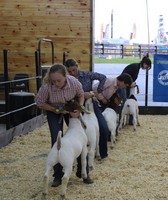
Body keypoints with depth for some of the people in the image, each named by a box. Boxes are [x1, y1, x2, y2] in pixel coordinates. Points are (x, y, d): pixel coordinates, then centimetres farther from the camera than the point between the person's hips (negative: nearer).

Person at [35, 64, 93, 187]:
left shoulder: (75, 83, -31)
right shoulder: (46, 87, -35)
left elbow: (81, 95, -8)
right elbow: (39, 103, -19)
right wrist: (57, 110, -26)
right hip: (54, 112, -1)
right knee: (57, 142, -5)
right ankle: (58, 175, 9)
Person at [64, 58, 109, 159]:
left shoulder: (87, 75, -6)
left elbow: (103, 77, -5)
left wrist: (98, 91, -8)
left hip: (92, 104, 1)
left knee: (104, 128, -10)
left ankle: (103, 153, 11)